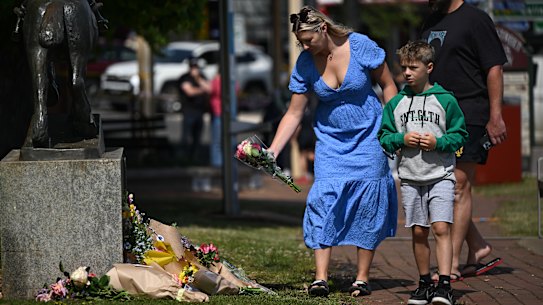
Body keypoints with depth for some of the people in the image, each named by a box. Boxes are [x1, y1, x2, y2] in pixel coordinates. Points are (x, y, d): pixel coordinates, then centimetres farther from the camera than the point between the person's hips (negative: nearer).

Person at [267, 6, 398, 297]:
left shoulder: (360, 46, -15)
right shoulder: (304, 65, -8)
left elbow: (387, 84, -3)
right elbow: (293, 114, -4)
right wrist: (271, 151, -13)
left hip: (368, 137, -2)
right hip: (331, 140, 2)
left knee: (367, 203, -4)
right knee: (323, 199, -13)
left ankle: (362, 278, 4)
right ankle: (320, 278, -16)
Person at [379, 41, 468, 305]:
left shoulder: (445, 100, -1)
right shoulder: (395, 104, 7)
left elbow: (460, 135, 3)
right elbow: (384, 137, 10)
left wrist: (439, 142, -14)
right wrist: (402, 139, -9)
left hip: (440, 176, -3)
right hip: (410, 178, 3)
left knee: (441, 228, -13)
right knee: (418, 232, 6)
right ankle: (424, 284, 16)